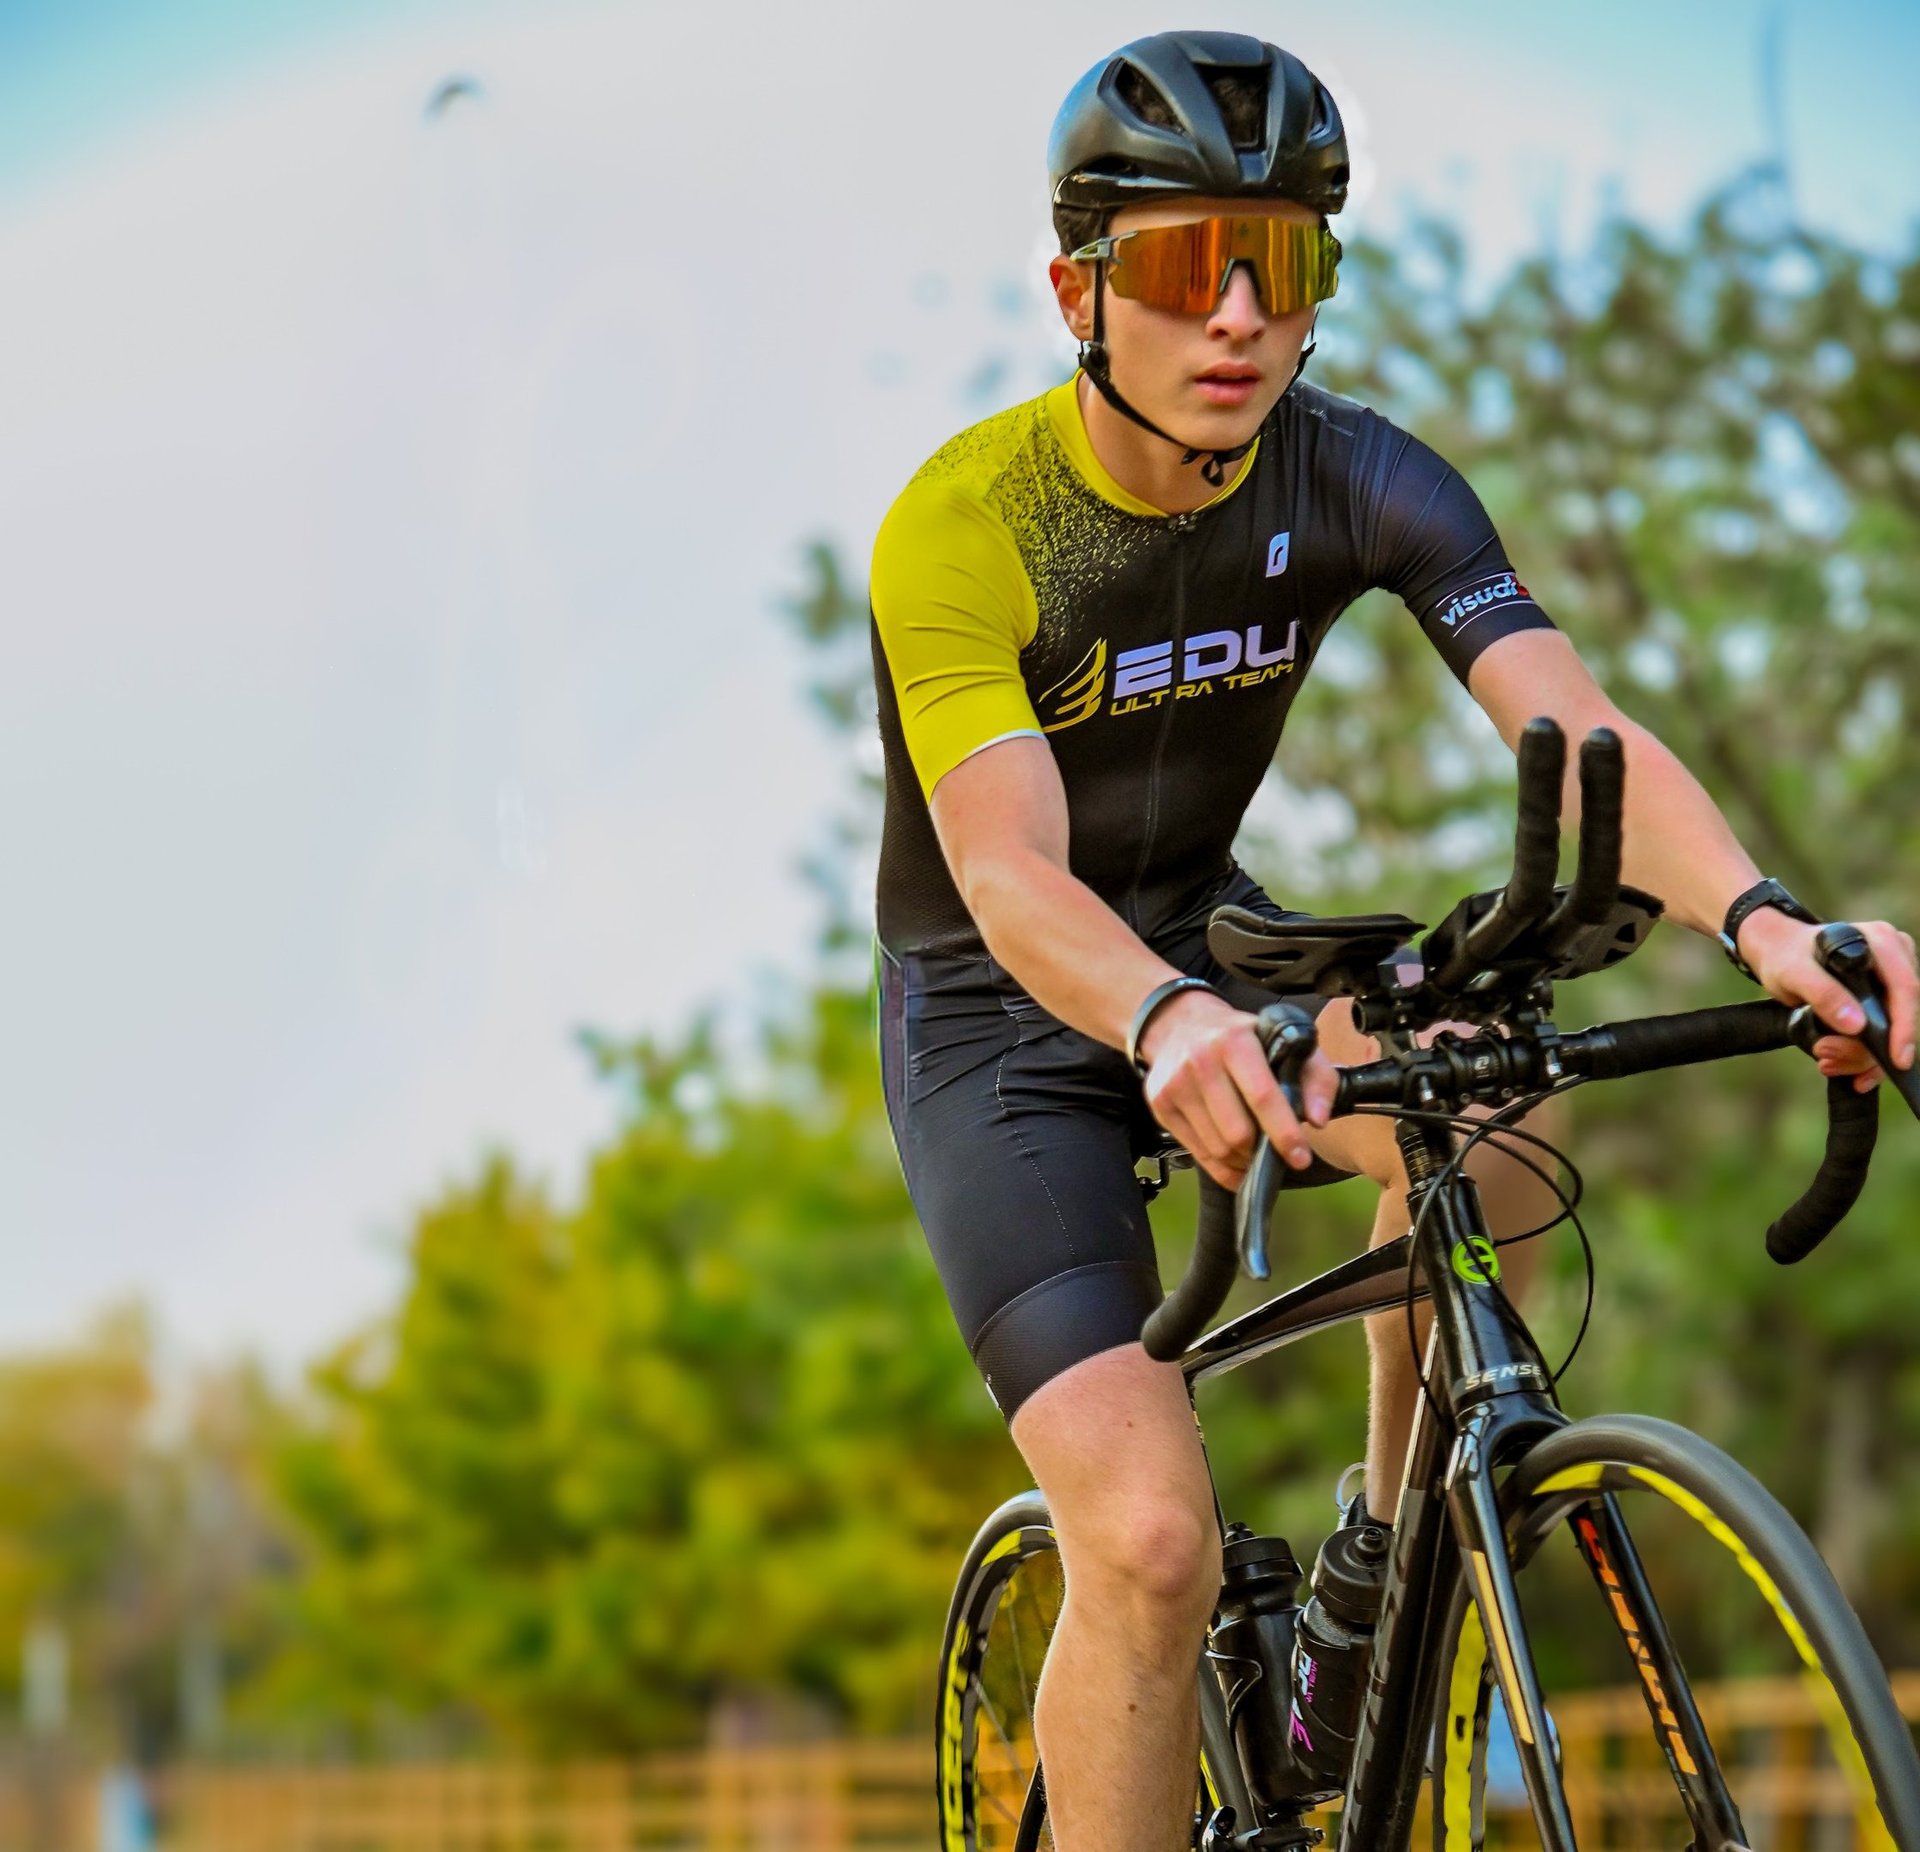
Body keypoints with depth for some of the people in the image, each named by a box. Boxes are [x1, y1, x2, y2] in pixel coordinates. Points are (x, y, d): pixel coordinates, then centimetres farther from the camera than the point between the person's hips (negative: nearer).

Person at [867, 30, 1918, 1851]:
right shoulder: (961, 525, -24)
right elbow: (1010, 876, -36)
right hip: (998, 1021, -4)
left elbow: (1574, 725, -27)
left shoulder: (1356, 481, -13)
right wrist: (1165, 1023, -59)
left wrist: (1758, 917, -47)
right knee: (1149, 1543, -20)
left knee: (1482, 1107, -27)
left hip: (1208, 938, 4)